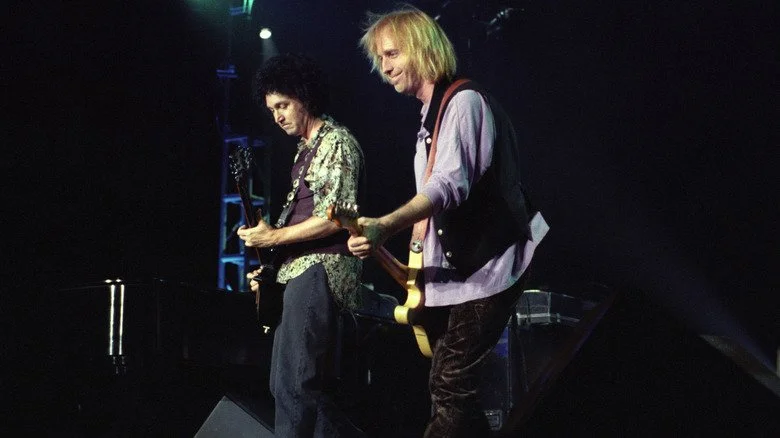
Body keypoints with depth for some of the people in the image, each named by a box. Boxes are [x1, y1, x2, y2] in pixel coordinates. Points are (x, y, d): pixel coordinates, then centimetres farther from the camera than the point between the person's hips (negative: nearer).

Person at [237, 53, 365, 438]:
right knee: (306, 385, 10)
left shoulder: (337, 142, -7)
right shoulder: (305, 150, 22)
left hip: (321, 270, -10)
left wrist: (273, 237, -13)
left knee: (291, 386, -16)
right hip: (298, 270, 10)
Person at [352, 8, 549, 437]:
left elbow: (450, 184, -30)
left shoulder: (464, 101, -15)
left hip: (485, 268, -11)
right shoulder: (431, 114, 16)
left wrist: (383, 227, -43)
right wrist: (416, 262, 15)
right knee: (450, 386, 13)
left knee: (450, 386, -13)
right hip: (457, 270, 11)